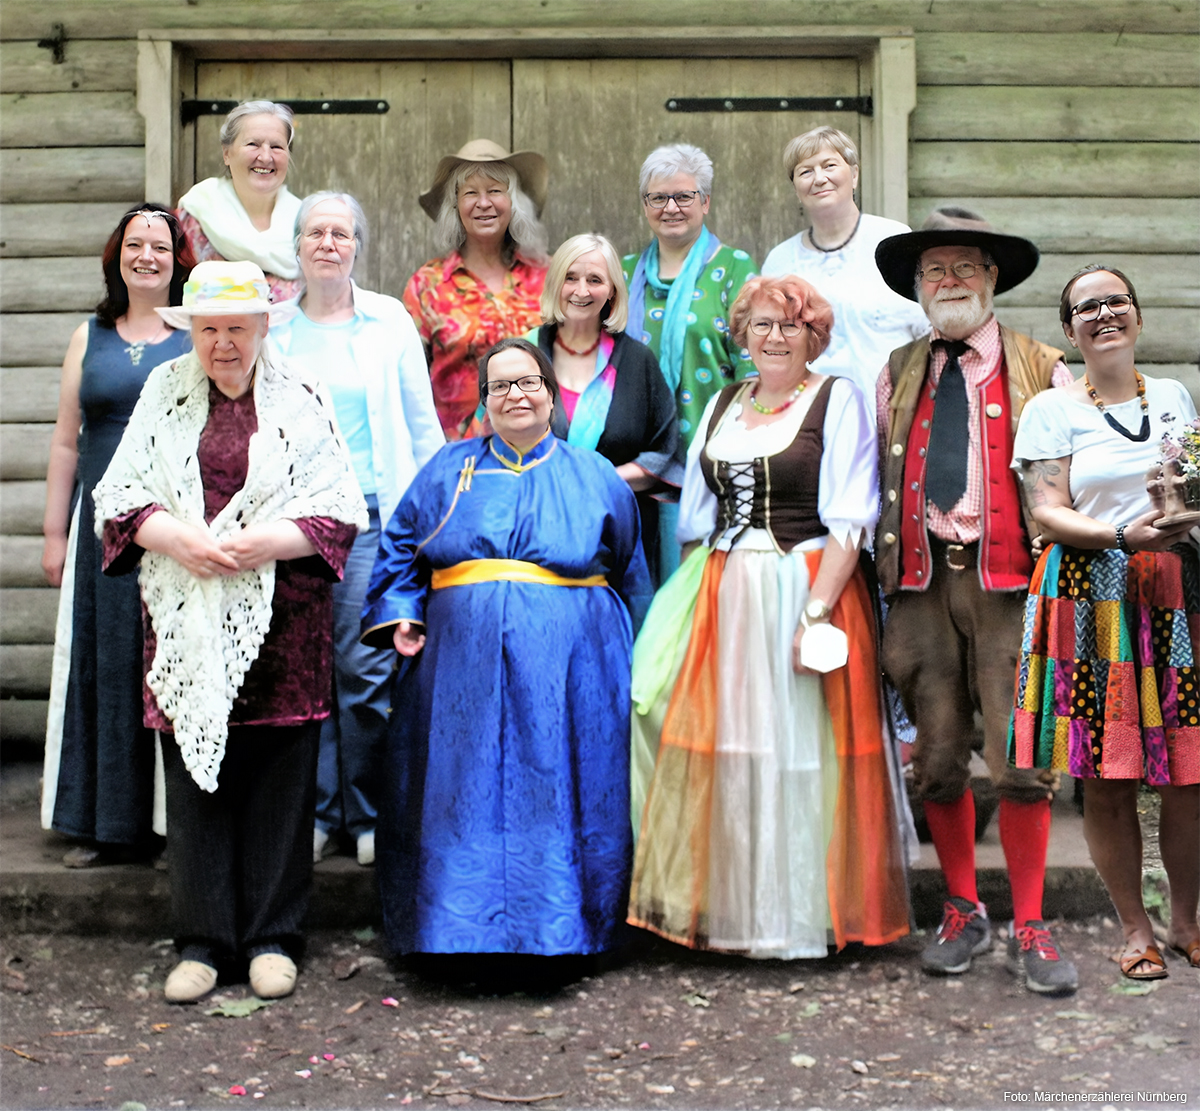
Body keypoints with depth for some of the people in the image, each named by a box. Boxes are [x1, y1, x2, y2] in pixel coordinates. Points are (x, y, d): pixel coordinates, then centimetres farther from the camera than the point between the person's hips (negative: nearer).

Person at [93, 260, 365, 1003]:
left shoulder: (300, 399, 6)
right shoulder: (165, 393, 11)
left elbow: (340, 511, 1)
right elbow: (119, 496, 7)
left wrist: (255, 545, -14)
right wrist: (179, 540, -12)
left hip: (281, 621, -1)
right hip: (186, 621, 1)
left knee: (280, 776, 2)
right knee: (193, 773, 3)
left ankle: (273, 937, 14)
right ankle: (204, 940, 13)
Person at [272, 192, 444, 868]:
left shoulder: (389, 321, 7)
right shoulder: (272, 327, 11)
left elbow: (422, 424, 8)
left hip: (369, 514, -2)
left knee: (366, 666, -6)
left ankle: (369, 816, 7)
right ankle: (314, 811, 14)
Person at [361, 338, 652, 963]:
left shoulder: (594, 477, 12)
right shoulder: (449, 470, 15)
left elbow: (629, 577, 14)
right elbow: (401, 547, 19)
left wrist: (633, 665, 7)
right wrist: (399, 615, 2)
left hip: (568, 675, -1)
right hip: (463, 673, 1)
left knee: (557, 812, -3)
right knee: (463, 808, 2)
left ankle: (560, 938, 6)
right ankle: (457, 935, 12)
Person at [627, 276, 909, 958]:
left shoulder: (837, 400, -2)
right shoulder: (723, 405, 16)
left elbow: (848, 520, -11)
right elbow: (696, 517, 18)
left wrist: (817, 610, -19)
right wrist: (697, 594, 9)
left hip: (808, 591, -5)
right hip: (722, 599, 5)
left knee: (796, 748, -2)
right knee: (723, 750, 6)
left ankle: (802, 915, 10)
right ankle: (725, 907, 17)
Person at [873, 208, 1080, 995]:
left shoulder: (1042, 370, 6)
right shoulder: (897, 376, 15)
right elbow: (872, 478, 15)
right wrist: (888, 567, 6)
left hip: (1008, 580, -3)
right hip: (921, 581, 3)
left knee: (1022, 758, -4)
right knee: (937, 758, 6)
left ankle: (1030, 929, 10)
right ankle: (964, 914, 22)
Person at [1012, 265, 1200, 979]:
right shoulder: (1052, 409, 5)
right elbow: (1049, 514, -3)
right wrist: (1124, 534, -19)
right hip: (1091, 598, -3)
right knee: (1106, 776, -2)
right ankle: (1135, 928, 13)